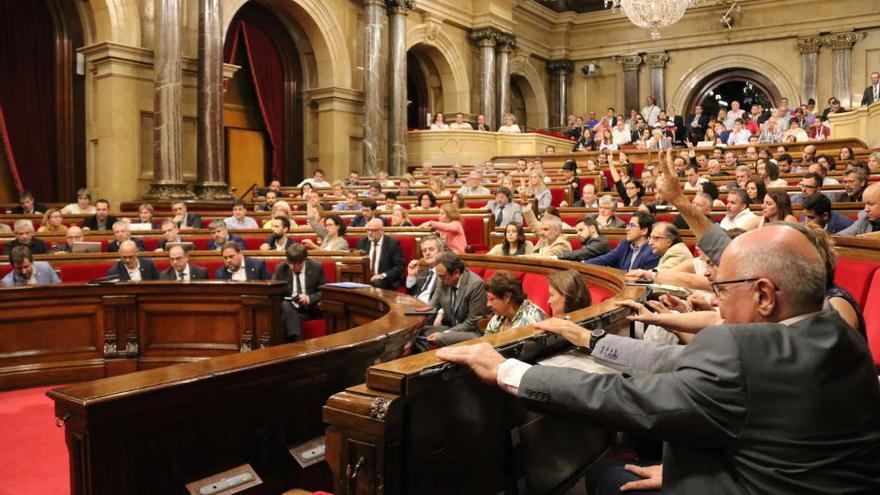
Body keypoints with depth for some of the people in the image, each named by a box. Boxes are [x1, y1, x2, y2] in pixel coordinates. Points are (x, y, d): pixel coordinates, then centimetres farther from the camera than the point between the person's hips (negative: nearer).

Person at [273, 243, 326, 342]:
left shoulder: (317, 267, 1)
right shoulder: (280, 269, 5)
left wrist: (309, 299, -18)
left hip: (310, 310, -1)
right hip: (288, 309, 2)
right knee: (285, 304, -36)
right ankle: (297, 342, -46)